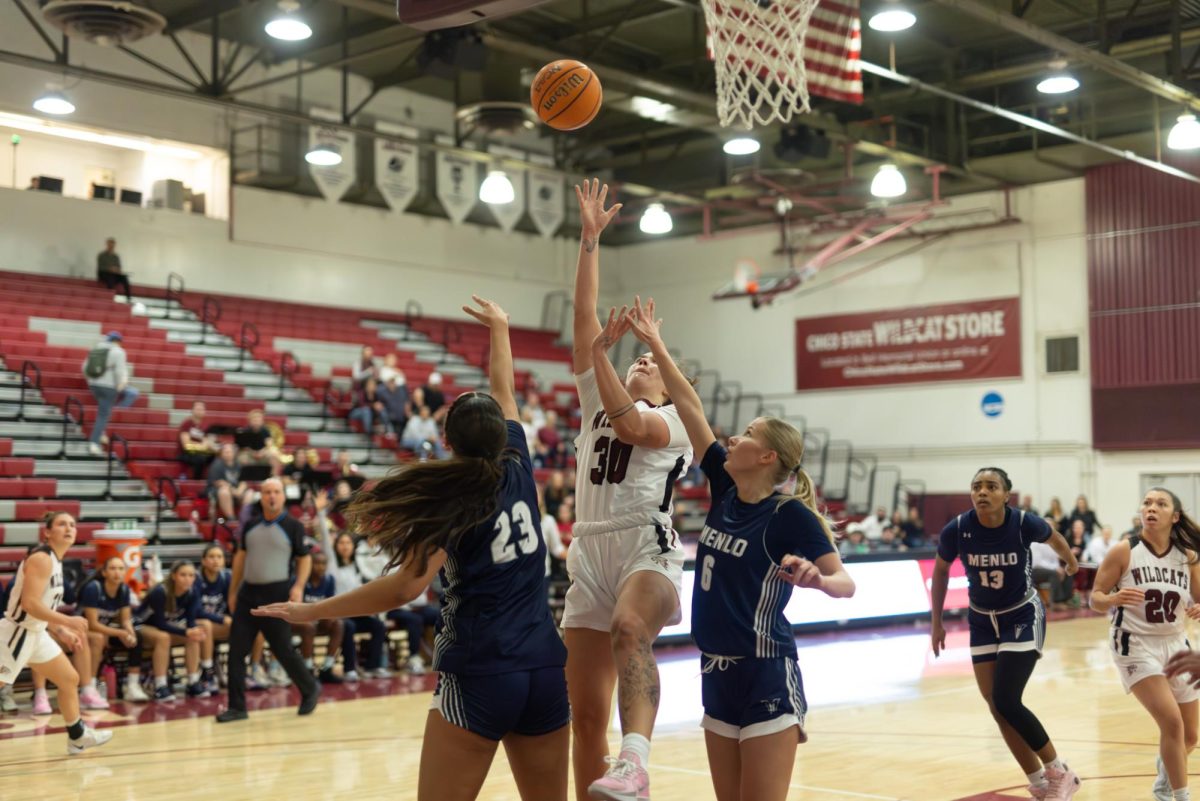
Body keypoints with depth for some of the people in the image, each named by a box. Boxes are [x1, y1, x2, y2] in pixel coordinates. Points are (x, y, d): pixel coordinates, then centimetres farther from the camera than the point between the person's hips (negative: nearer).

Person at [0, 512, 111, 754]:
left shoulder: (54, 560, 11)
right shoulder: (41, 558, -18)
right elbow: (29, 604, -26)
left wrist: (63, 631, 13)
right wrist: (68, 621, -24)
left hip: (36, 633, 10)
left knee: (70, 679, 18)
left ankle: (77, 737, 31)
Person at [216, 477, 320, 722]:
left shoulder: (293, 526, -4)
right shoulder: (250, 525, 8)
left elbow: (305, 559, -2)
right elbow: (241, 556, 16)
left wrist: (299, 587, -16)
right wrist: (233, 591, 16)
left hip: (277, 594, -5)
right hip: (248, 593, 5)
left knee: (283, 649, 0)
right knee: (236, 650, 1)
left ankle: (310, 689, 24)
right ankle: (237, 707, 9)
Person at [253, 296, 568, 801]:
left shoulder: (453, 499, -6)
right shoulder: (518, 472, 6)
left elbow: (406, 586, -19)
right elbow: (504, 392, 24)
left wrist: (311, 612, -13)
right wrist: (500, 328, 40)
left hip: (479, 674, -5)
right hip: (546, 669, 5)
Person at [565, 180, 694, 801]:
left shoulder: (674, 419, 9)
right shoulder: (596, 403, 21)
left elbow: (629, 425, -15)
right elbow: (584, 316, 15)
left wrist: (600, 353, -16)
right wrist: (590, 238, 11)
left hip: (647, 546, -5)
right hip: (589, 551, 5)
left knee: (629, 629, -39)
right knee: (586, 715, 1)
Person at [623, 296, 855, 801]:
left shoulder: (791, 514, -12)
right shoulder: (725, 489, 5)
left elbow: (846, 583, -15)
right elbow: (690, 407, 9)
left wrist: (816, 578, -38)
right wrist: (655, 346, 13)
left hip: (767, 677, -7)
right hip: (717, 673, 7)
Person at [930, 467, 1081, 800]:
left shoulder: (1024, 523, -22)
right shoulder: (956, 530, -18)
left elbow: (1053, 537, 2)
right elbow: (940, 571, 2)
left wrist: (1072, 561, 22)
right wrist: (937, 622, 6)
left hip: (1023, 617, -3)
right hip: (982, 622, 4)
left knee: (1006, 701, -14)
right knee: (997, 709, 2)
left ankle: (1060, 773, 6)